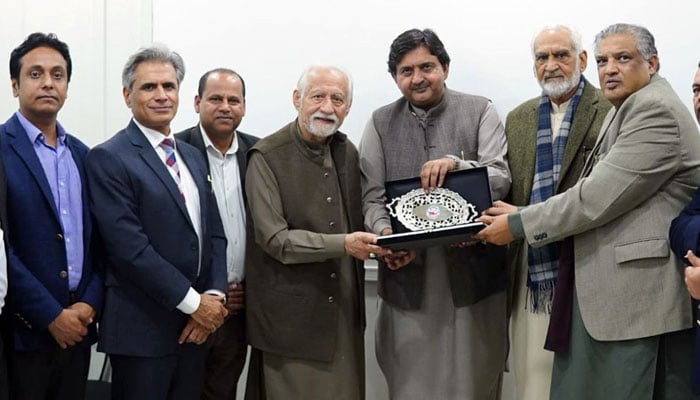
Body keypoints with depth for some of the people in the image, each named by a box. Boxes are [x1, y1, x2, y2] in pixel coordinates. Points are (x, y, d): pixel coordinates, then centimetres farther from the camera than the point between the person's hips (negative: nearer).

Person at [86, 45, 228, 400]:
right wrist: (193, 302, -15)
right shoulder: (108, 158, -10)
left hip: (196, 324, 7)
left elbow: (214, 233, 11)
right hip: (142, 327, -6)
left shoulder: (193, 156, 14)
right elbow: (130, 247, -18)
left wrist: (214, 296, -4)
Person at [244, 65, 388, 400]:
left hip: (344, 310, 6)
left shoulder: (347, 152, 8)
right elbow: (274, 239, -17)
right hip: (291, 315, -5)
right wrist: (343, 245, -24)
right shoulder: (267, 157, -11)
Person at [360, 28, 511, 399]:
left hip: (473, 269, -1)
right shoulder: (380, 123, 10)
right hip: (409, 276, 1)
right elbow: (372, 196, 5)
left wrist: (456, 164, -22)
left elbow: (501, 178, -4)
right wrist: (385, 233, -15)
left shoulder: (480, 111, 5)